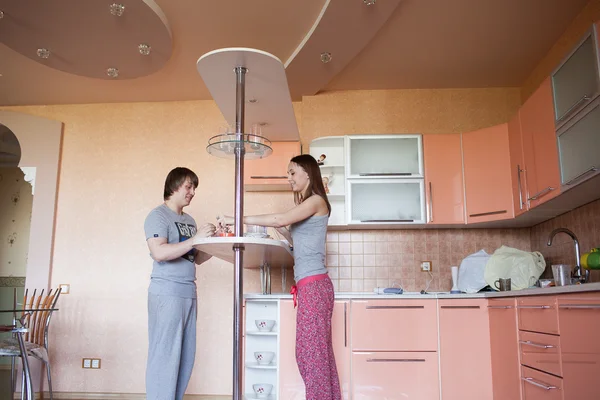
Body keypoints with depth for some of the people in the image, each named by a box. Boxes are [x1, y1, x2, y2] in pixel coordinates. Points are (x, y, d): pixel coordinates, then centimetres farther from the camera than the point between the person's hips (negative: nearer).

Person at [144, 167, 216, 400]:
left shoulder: (189, 221, 19)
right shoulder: (158, 215, -4)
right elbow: (159, 253, -19)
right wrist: (194, 239, -18)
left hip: (188, 293, 8)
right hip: (167, 293, -8)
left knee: (185, 356, 8)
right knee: (164, 355, -6)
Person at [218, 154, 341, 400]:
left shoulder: (316, 201, -7)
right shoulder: (307, 205, 21)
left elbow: (281, 219, -20)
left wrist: (238, 219, -17)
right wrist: (280, 231, 9)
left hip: (313, 285, -9)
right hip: (311, 286, 9)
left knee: (310, 351, -5)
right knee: (319, 351, 11)